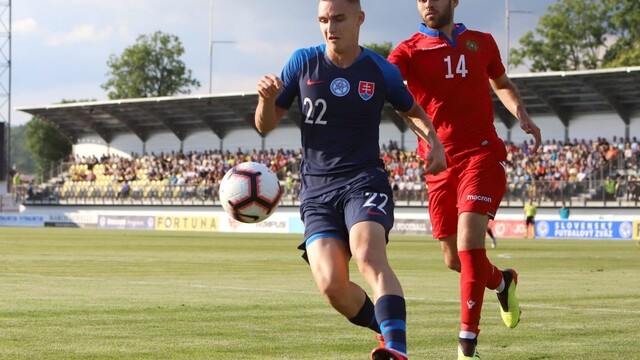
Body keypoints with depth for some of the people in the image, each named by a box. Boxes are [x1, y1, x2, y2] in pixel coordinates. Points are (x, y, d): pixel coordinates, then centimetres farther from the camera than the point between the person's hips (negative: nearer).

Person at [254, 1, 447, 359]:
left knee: (369, 255, -32)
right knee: (332, 285, -17)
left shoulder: (381, 71, 1)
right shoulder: (304, 62, 4)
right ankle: (389, 331, 11)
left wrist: (433, 140, 0)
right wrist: (267, 98, -14)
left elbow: (413, 111, 21)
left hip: (364, 181, -2)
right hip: (317, 191, 2)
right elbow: (266, 125, 9)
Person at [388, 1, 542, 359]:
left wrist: (521, 114, 9)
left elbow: (502, 84, 26)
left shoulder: (482, 43, 8)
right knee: (454, 259, 8)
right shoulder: (410, 50, 1)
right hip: (440, 164, 2)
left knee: (469, 241, -20)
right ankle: (503, 281, 43)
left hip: (482, 154, -2)